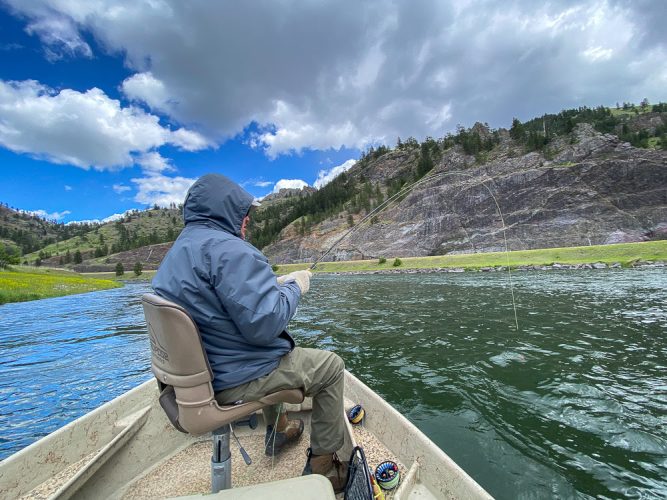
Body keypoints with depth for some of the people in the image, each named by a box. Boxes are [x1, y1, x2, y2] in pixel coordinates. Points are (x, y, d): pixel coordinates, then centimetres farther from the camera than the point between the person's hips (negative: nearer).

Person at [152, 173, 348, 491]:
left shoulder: (175, 253, 9)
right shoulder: (227, 248, -24)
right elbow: (263, 324, -30)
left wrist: (273, 285, 8)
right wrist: (294, 288, -13)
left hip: (201, 374, 10)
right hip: (237, 380, -9)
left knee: (277, 356, 35)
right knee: (332, 366, 7)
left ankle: (277, 431, 46)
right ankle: (322, 467, 19)